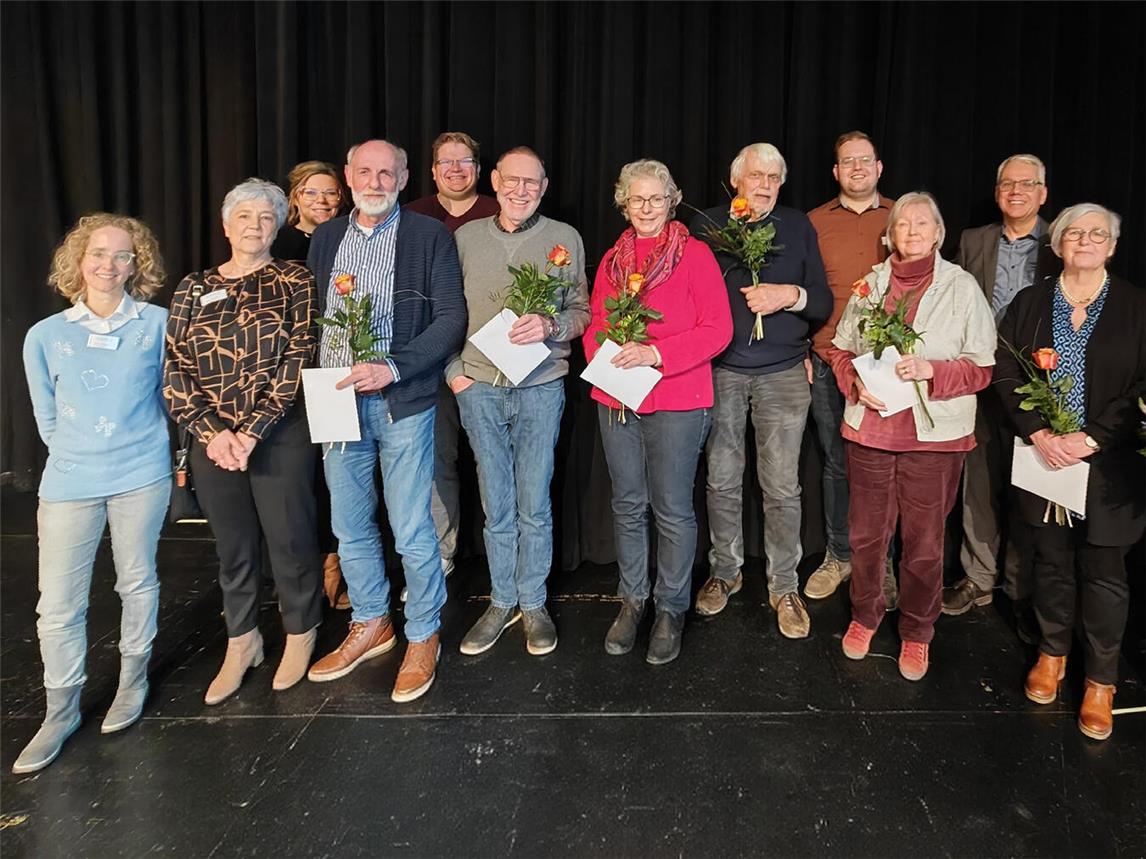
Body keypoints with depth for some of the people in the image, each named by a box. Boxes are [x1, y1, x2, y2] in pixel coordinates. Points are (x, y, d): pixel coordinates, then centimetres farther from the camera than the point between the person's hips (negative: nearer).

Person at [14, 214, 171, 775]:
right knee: (57, 604, 3)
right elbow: (47, 418, 10)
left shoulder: (158, 324, -3)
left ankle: (133, 681, 35)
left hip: (142, 476, -1)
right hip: (69, 482, 1)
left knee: (137, 581, 14)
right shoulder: (45, 336, -1)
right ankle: (61, 712, 22)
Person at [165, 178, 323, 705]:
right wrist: (214, 433, -11)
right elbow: (176, 369, 3)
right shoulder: (193, 288, 9)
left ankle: (300, 634, 27)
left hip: (280, 436, -3)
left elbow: (297, 361, -9)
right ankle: (241, 642, 31)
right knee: (232, 547, 13)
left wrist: (251, 431, -15)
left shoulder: (295, 281, 0)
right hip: (213, 441, 3)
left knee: (290, 539, 6)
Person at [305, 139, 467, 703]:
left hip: (402, 402, -5)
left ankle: (423, 637, 19)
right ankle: (370, 625, 32)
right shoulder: (324, 238, 12)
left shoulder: (430, 236, -2)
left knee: (412, 531, 0)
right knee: (349, 527, 14)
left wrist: (391, 368, -19)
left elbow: (451, 317, -8)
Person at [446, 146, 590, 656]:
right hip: (479, 388, 1)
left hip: (540, 388, -1)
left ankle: (533, 604, 22)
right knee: (496, 506, 9)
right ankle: (501, 602, 24)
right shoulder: (466, 238, 7)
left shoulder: (565, 239, 3)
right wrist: (453, 370, 2)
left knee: (534, 506, 5)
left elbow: (582, 313, 5)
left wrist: (549, 326, -15)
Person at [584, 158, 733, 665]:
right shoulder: (613, 259, 13)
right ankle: (632, 600, 28)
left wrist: (656, 353, -20)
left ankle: (671, 609, 18)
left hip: (677, 401, -5)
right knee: (627, 505, 13)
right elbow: (596, 324, 17)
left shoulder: (695, 254, -3)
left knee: (672, 509, 2)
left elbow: (718, 329, -9)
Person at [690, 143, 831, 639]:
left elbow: (824, 305, 6)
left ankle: (784, 587, 15)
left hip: (783, 374, 0)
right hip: (720, 370, 0)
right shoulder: (706, 225, 6)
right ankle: (725, 571, 27)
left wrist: (791, 295, -12)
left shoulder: (799, 228, 8)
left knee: (782, 487, 1)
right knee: (722, 481, 8)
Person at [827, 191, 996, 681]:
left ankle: (917, 632, 25)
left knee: (924, 543, 5)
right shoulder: (871, 283, 8)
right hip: (869, 429, 2)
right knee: (866, 533, 11)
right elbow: (840, 349, 13)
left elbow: (981, 369, -1)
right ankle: (864, 616, 33)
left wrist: (931, 370, -18)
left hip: (934, 436, -2)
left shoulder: (962, 287, -1)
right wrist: (856, 382, -6)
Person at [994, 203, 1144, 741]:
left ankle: (1101, 681, 18)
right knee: (1051, 560, 13)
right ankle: (1052, 653, 32)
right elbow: (1005, 375, 0)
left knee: (1103, 569, 5)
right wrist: (1039, 434, -12)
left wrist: (1091, 439, -15)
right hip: (1041, 457, 1)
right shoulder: (1029, 304, 5)